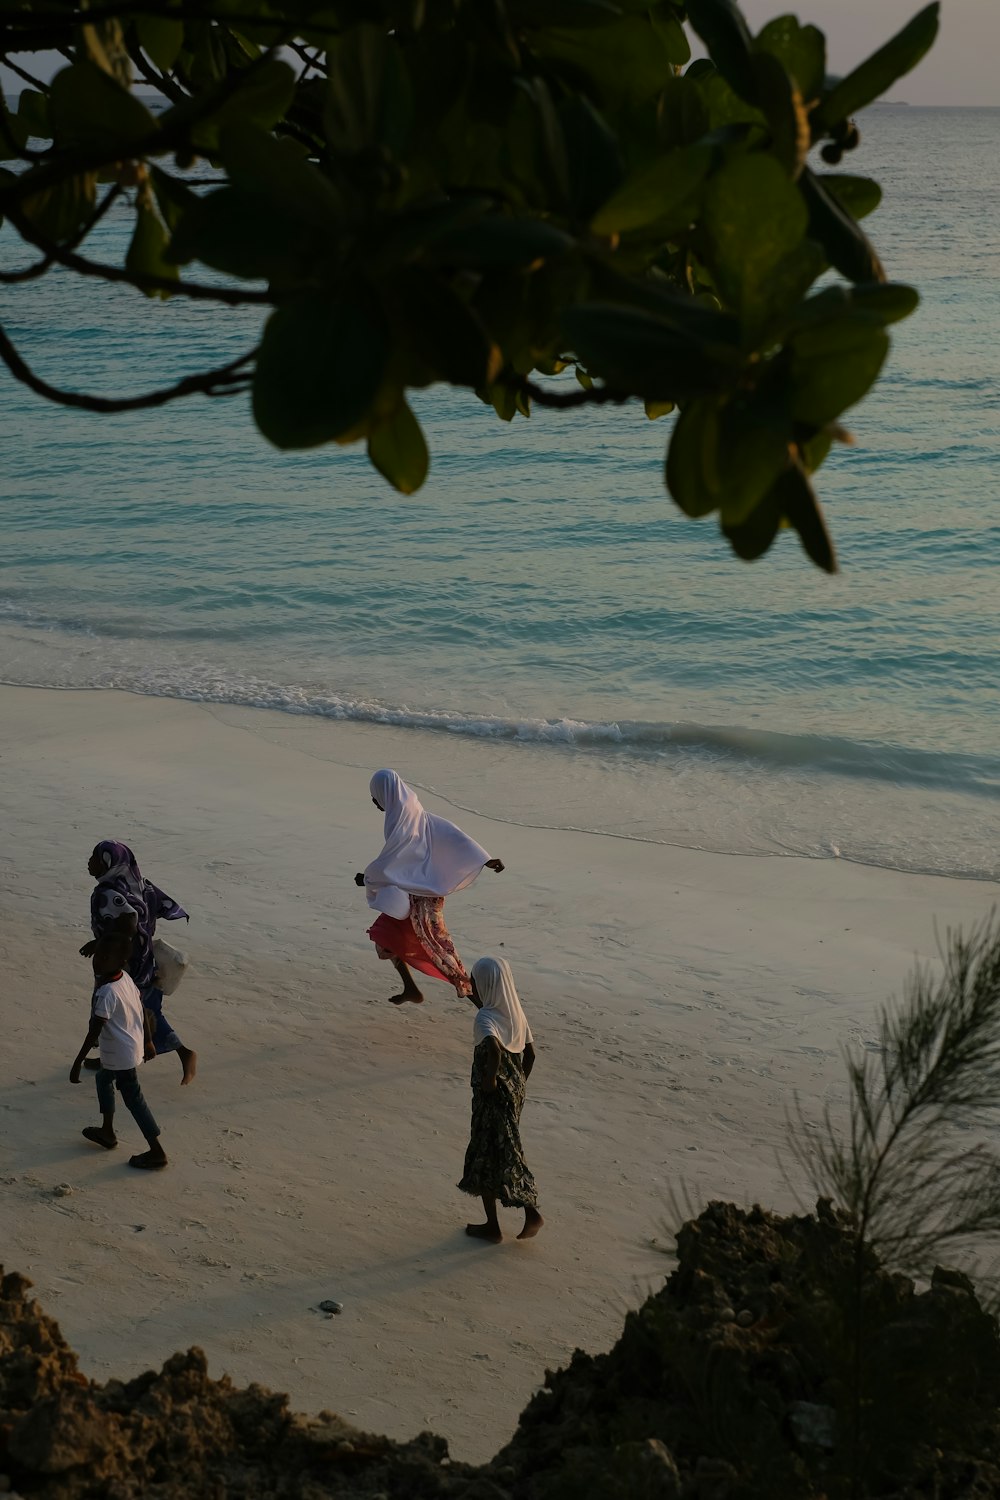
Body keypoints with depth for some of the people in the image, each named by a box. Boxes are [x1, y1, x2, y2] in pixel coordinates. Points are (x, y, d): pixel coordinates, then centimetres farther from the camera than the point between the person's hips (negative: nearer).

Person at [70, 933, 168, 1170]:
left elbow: (94, 1033, -29)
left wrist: (77, 1063, -24)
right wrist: (147, 1039, 20)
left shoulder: (106, 992, -30)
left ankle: (157, 1151, 8)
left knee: (133, 1098, 1)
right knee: (103, 1079, 29)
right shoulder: (126, 978, -4)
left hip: (120, 1054, -9)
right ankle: (107, 1132, 42)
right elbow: (140, 1010, 7)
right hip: (133, 1046, 9)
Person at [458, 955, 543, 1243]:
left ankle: (493, 1226, 16)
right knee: (506, 1153, 20)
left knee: (485, 1159, 7)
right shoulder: (516, 1014, 5)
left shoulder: (485, 1018, -20)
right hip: (514, 1093, 8)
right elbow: (530, 1053, 12)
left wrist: (490, 1079, -24)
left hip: (492, 1097, -8)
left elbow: (494, 1049, -38)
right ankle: (531, 1211, 13)